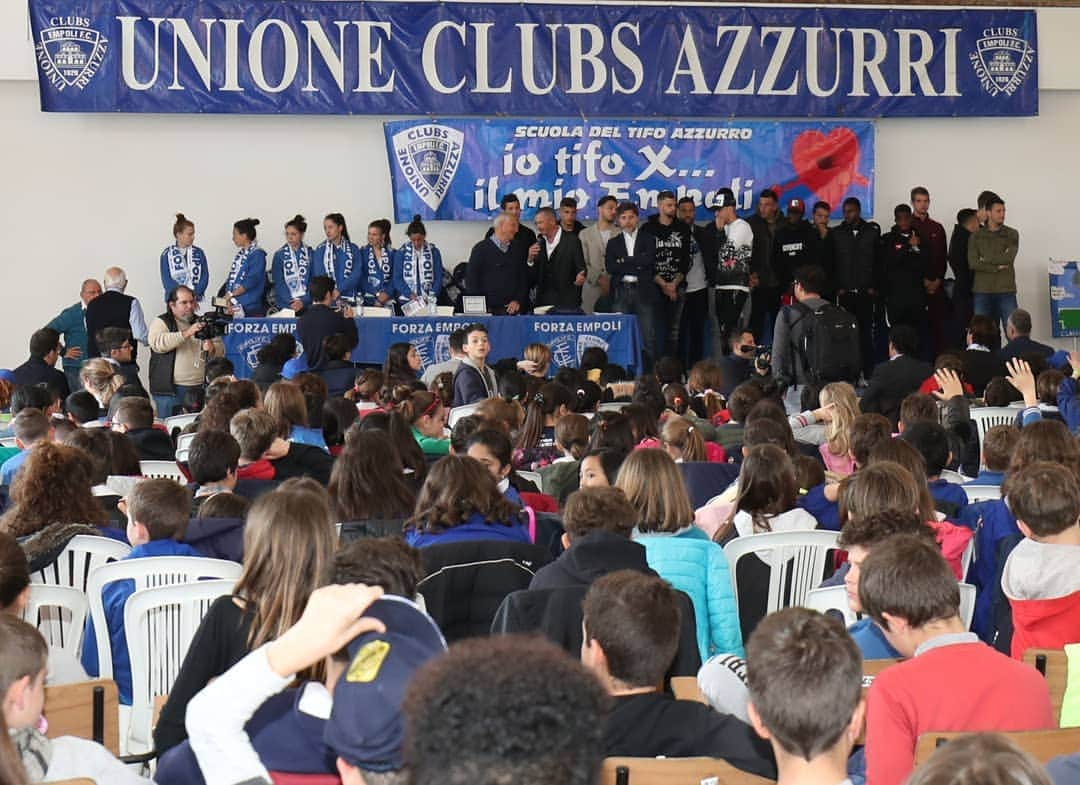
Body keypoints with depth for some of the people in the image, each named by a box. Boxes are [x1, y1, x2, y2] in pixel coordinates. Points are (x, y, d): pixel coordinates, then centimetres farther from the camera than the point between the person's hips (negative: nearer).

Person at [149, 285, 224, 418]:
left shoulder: (201, 323, 17)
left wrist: (212, 349, -10)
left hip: (199, 388, 4)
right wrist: (187, 333, -25)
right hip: (170, 391, -4)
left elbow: (221, 349, 14)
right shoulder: (161, 322, 2)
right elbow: (157, 343, -18)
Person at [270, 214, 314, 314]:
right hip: (284, 305, 0)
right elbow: (278, 282, -1)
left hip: (306, 305, 0)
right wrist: (291, 302, -13)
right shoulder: (279, 254, 5)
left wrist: (303, 301, -11)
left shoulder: (310, 254, 5)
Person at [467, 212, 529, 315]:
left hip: (513, 309, 3)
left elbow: (524, 278, 13)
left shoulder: (519, 249, 12)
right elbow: (471, 280, -1)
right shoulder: (481, 248, 1)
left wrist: (518, 301, 0)